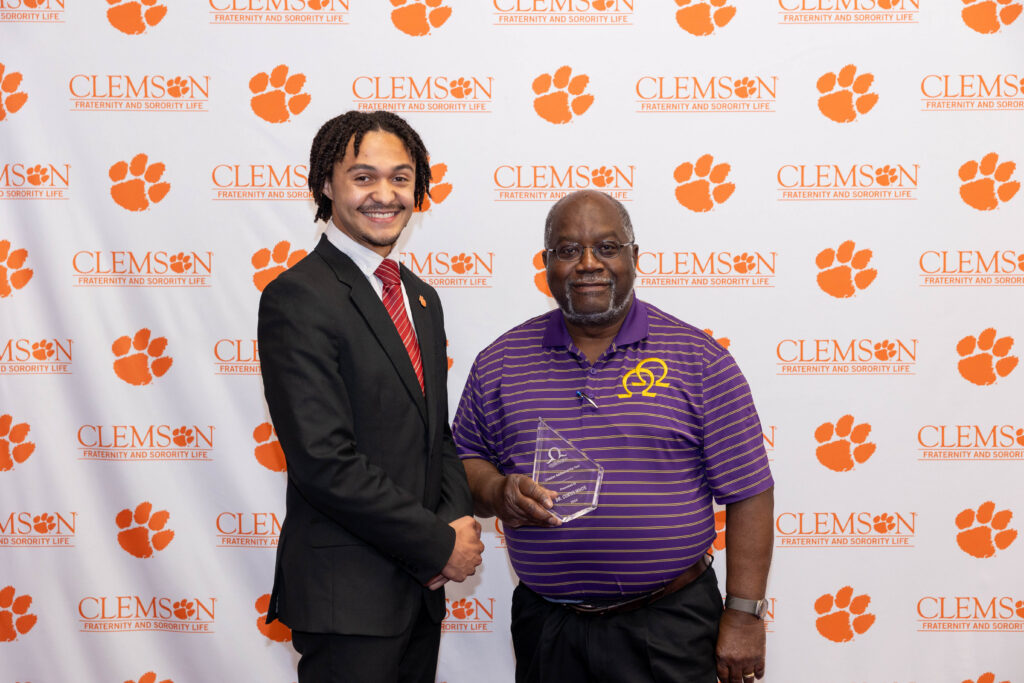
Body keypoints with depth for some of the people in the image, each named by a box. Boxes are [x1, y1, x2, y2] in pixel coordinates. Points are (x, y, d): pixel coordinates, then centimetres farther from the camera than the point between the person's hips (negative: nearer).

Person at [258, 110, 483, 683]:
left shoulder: (421, 298, 12)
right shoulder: (298, 298, -15)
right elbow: (325, 463, -21)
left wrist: (458, 519, -3)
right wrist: (442, 545, -14)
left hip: (421, 586, 8)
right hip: (348, 595, -8)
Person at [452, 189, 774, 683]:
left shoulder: (698, 359, -3)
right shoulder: (501, 361, 5)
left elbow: (747, 494, -4)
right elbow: (465, 461, 11)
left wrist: (744, 615, -7)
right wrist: (497, 492, -11)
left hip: (668, 627, -2)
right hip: (545, 625, 3)